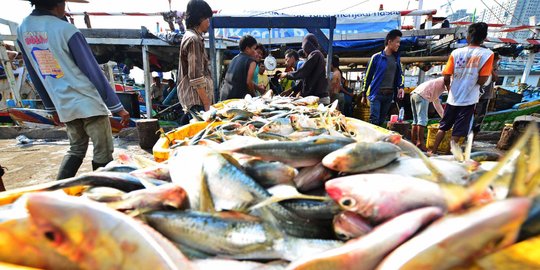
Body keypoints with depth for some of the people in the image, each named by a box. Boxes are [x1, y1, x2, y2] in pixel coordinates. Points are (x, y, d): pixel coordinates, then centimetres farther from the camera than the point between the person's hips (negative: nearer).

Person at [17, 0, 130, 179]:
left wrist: (51, 106, 23)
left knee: (76, 150, 22)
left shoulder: (22, 29, 8)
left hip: (64, 107, 7)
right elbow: (93, 72, -12)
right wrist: (117, 106, -8)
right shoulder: (65, 29, -11)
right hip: (88, 103, -7)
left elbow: (35, 75, 14)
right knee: (103, 153, 2)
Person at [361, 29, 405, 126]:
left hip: (389, 95, 5)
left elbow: (400, 74, 17)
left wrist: (401, 87, -3)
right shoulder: (376, 57, -3)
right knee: (374, 120, -12)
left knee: (381, 121, 11)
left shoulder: (396, 58, 12)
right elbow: (368, 76, -1)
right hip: (376, 93, -5)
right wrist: (364, 94, -1)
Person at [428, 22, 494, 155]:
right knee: (457, 132, 4)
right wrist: (472, 81, 10)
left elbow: (446, 78, -5)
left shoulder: (456, 52, -3)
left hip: (453, 97, 2)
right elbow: (482, 80, -12)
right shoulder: (487, 54, -7)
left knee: (443, 127, 15)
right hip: (469, 99, -2)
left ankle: (433, 151, 21)